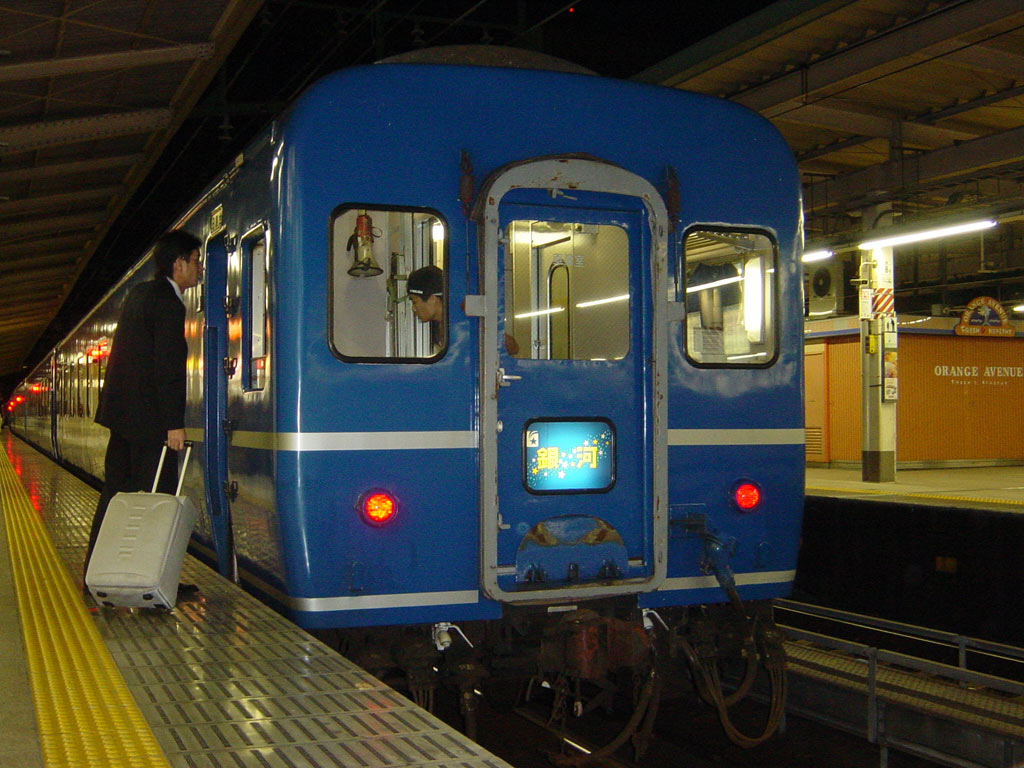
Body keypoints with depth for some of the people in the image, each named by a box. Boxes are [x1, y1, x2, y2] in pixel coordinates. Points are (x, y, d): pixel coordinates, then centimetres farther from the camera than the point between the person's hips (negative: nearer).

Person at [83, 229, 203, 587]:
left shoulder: (139, 293, 16)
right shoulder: (168, 304, -15)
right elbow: (169, 369, -20)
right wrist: (174, 424, -20)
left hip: (121, 410, 10)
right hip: (148, 416, -10)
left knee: (117, 490, 13)